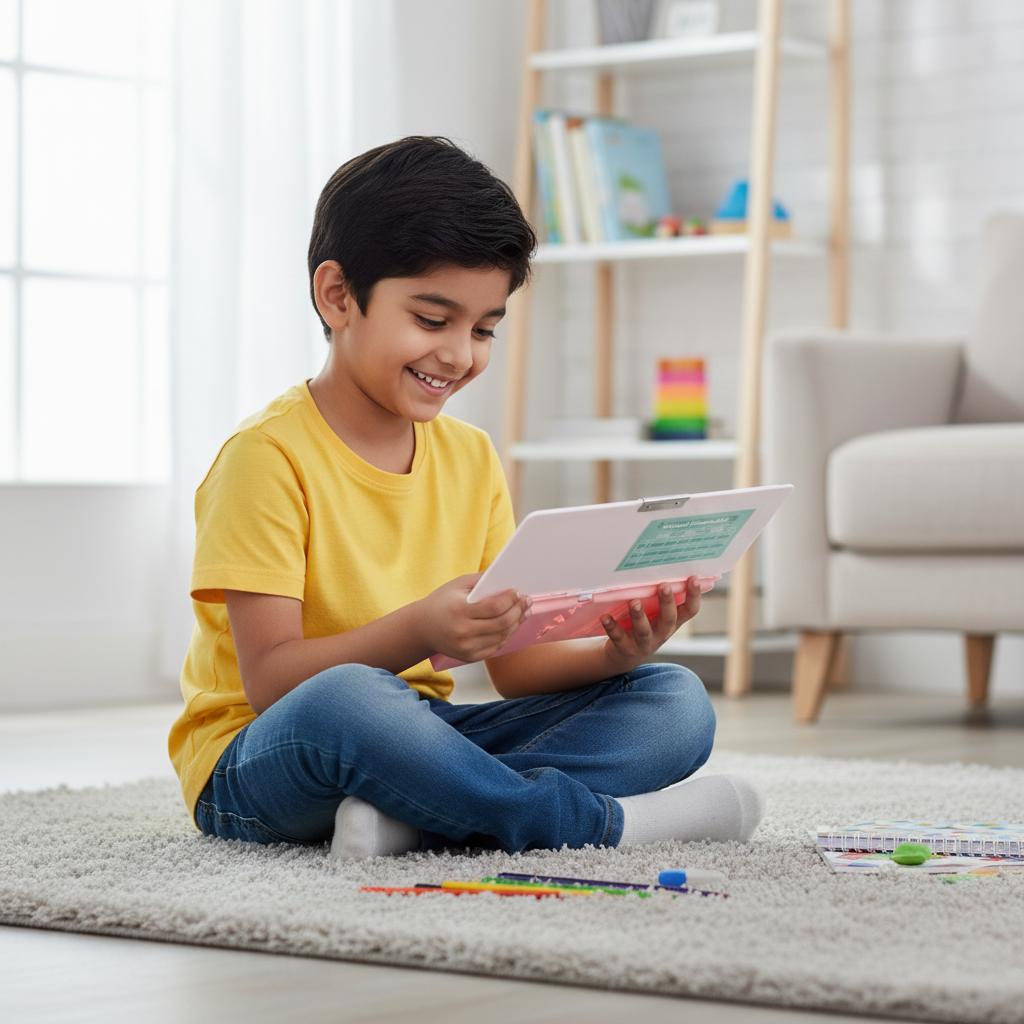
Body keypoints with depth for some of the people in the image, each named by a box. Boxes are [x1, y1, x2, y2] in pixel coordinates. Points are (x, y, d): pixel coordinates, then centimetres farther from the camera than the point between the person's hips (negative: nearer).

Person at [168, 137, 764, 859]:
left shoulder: (471, 459, 8)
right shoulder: (268, 456, -12)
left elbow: (515, 664, 5)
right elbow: (271, 680, -19)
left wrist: (615, 653, -16)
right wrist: (418, 632, -34)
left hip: (418, 739, 7)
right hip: (257, 763, -7)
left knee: (678, 703, -7)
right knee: (343, 703, -42)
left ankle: (413, 816, -27)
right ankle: (600, 821, -24)